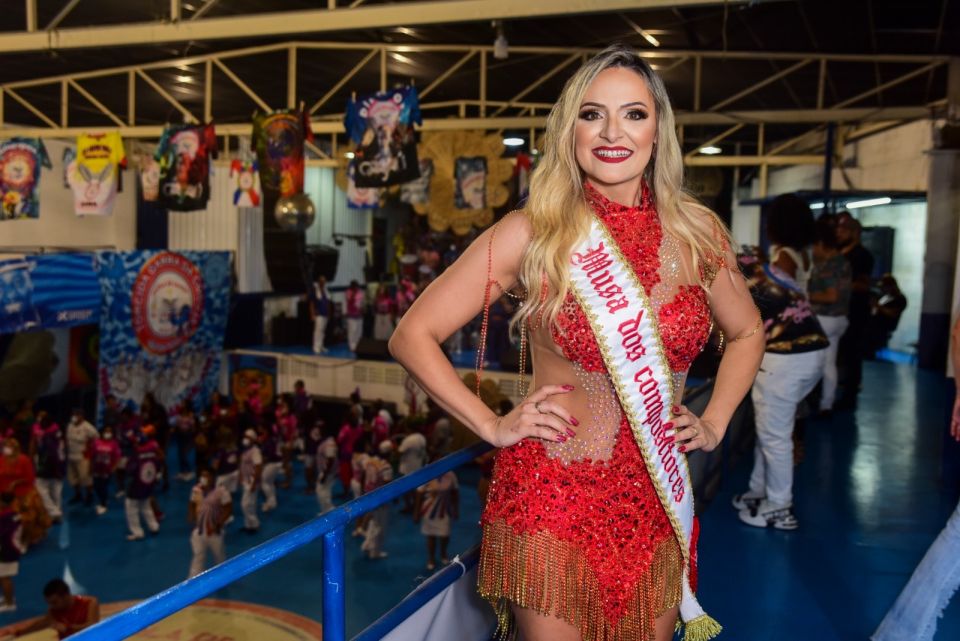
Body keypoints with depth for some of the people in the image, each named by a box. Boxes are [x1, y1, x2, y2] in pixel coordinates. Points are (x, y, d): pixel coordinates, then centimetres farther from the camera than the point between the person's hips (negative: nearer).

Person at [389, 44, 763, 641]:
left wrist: (713, 423, 6)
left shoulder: (697, 233, 1)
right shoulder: (531, 234, -10)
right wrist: (493, 425, -10)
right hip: (552, 501, -3)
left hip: (657, 507, 4)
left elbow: (747, 333, 18)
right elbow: (413, 335, -6)